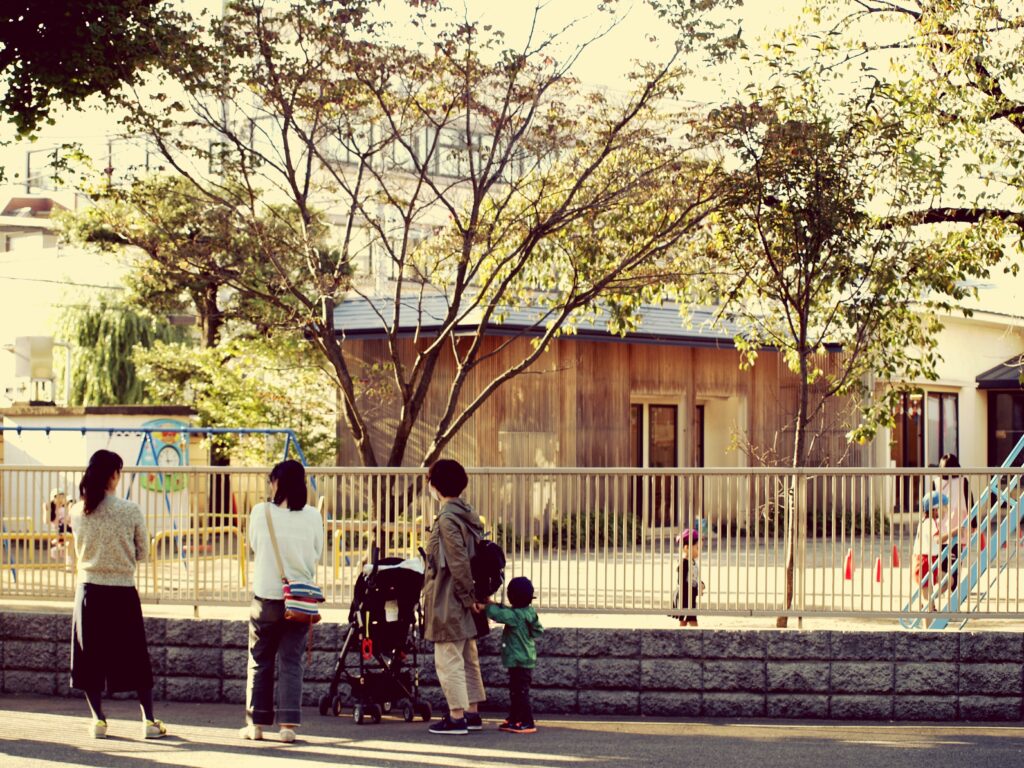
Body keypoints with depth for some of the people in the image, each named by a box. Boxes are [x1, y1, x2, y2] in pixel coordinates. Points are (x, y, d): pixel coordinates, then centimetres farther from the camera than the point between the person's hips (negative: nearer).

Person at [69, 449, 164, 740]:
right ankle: (149, 720, 11)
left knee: (90, 657, 11)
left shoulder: (78, 512, -3)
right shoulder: (130, 510, -11)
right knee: (135, 658, 9)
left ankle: (98, 719, 12)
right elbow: (142, 552, -1)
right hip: (122, 591, -2)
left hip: (89, 590, 2)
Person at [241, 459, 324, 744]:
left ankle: (255, 724, 13)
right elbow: (317, 555, 7)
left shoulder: (260, 512, -7)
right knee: (292, 662, 6)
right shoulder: (313, 516, -4)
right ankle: (288, 723, -1)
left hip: (266, 597, -1)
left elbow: (253, 547, 7)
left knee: (260, 662, 10)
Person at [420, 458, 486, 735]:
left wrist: (467, 596, -16)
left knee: (448, 660, -5)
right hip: (463, 599, 10)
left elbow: (457, 562, -21)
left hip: (448, 599, -10)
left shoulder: (447, 518, -17)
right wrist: (471, 595, 18)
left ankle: (457, 717, -3)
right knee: (468, 658, 14)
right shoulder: (466, 514, 11)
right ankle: (472, 713, 20)